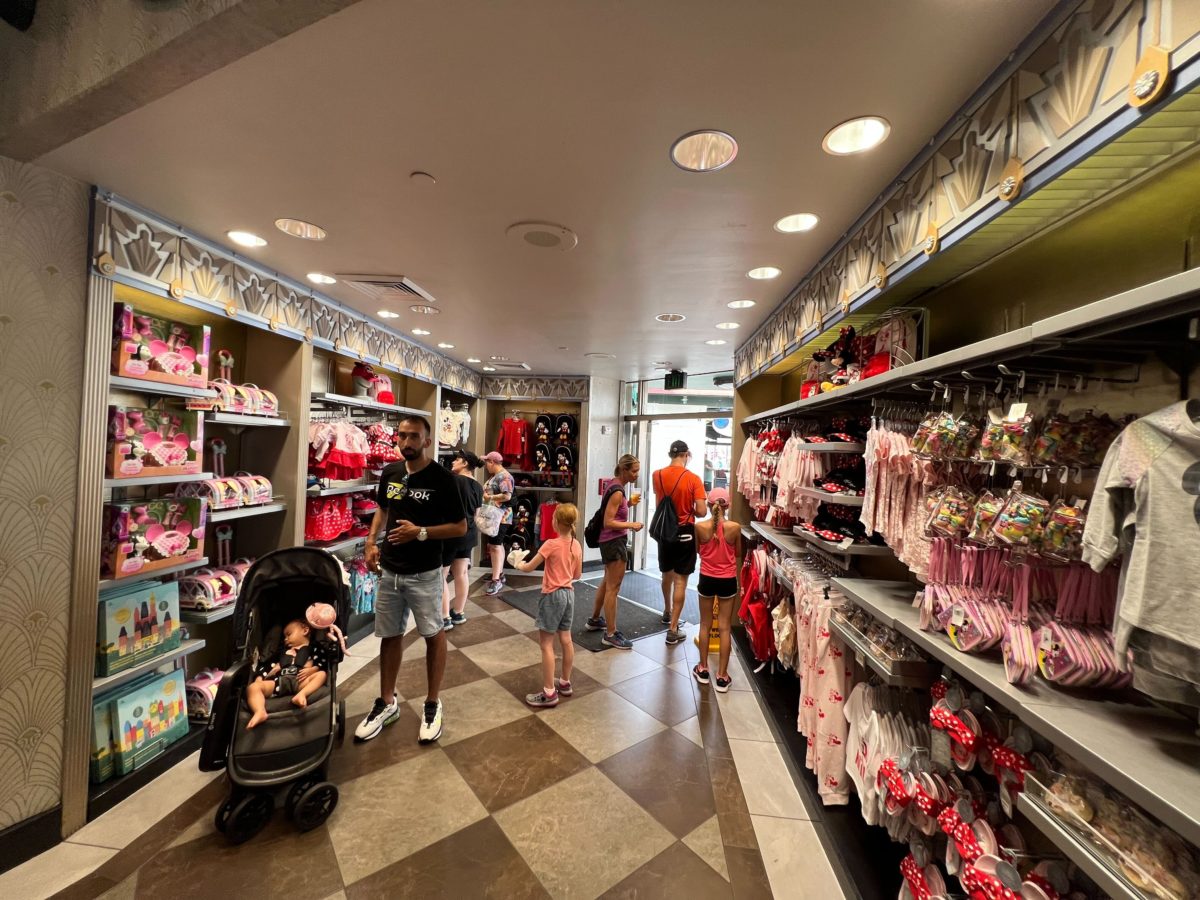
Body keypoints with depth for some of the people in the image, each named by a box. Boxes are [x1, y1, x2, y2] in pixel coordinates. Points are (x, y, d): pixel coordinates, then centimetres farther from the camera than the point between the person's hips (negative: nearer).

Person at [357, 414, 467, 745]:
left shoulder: (441, 478, -14)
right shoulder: (389, 473, 2)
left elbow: (460, 527, -12)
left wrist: (420, 532, -22)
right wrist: (371, 541, 4)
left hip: (424, 574, -5)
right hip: (390, 571, 5)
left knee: (433, 635, 10)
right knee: (389, 636, 17)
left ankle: (433, 704, 28)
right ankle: (387, 702, 36)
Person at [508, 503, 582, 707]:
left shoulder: (551, 544, -20)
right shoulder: (577, 545, -1)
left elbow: (529, 568, -13)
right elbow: (577, 575, 8)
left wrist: (517, 563, 7)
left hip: (552, 596, -7)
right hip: (569, 594, 7)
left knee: (546, 643, 3)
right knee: (566, 639, 17)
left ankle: (549, 693, 8)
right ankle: (565, 683, 31)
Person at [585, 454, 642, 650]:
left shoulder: (614, 484, 8)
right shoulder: (617, 491, -20)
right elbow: (608, 522, -23)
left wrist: (629, 504, 5)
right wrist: (631, 525, -20)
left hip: (610, 540, 10)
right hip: (614, 541, -10)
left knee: (607, 582, 22)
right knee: (613, 587, -2)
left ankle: (594, 620, 37)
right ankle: (610, 635, 7)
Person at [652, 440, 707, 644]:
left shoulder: (657, 475, -2)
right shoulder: (693, 478, -15)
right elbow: (701, 511, -16)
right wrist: (689, 511, 3)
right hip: (685, 532, -4)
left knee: (667, 574, 24)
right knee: (680, 580, 1)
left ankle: (667, 612, 45)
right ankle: (673, 630, 4)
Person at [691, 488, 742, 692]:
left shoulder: (700, 526, -12)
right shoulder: (735, 527, -13)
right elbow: (738, 554, 3)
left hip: (707, 579, 0)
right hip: (728, 581, 0)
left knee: (705, 624, 16)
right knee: (724, 627, 9)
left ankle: (703, 669, 27)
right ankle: (722, 676, 16)